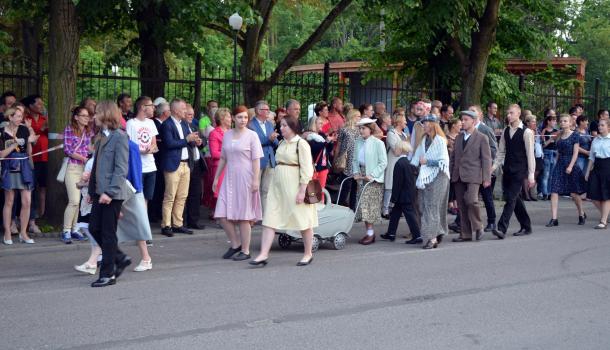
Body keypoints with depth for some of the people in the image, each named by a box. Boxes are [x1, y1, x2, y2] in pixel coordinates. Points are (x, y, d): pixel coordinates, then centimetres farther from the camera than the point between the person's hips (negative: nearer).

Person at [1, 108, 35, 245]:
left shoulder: (24, 130, 4)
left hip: (24, 168, 2)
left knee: (27, 202, -3)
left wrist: (29, 140, -9)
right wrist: (15, 144, -14)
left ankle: (23, 233, 9)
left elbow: (29, 153, 8)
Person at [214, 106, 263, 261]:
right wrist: (216, 178, 15)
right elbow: (223, 158, 16)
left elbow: (256, 160, -7)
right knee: (222, 215, 0)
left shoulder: (252, 135, -3)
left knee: (244, 216, 0)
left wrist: (255, 180, -14)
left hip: (245, 178, -5)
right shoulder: (227, 135, 10)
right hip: (229, 178, 5)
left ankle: (245, 250, 11)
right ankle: (235, 244, 18)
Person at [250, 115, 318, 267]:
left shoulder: (301, 144, -10)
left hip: (294, 185, -7)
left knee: (303, 221, 5)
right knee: (269, 219, -1)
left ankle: (308, 254, 20)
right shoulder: (282, 143, 12)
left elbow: (306, 169, -14)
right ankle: (263, 254, -2)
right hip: (278, 185, 8)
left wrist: (302, 190, -19)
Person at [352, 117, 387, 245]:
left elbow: (383, 162, -10)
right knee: (363, 205, 5)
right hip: (361, 177, 6)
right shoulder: (358, 142, 8)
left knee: (369, 205, -8)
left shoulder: (378, 143, -9)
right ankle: (369, 233, 13)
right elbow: (355, 159, 15)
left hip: (373, 178, -6)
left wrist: (372, 175, -16)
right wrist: (356, 172, -1)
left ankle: (371, 233, -2)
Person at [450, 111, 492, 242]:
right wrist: (450, 174, 12)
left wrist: (486, 178, -8)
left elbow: (486, 159, -3)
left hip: (473, 176, -5)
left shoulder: (482, 138, 0)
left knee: (471, 200, -22)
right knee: (461, 206, 5)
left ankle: (477, 227, 0)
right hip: (458, 177, 5)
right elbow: (453, 157, 18)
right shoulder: (459, 137, 16)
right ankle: (465, 234, 12)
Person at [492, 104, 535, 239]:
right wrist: (494, 166, 1)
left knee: (511, 199, -12)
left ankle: (502, 229, -16)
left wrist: (531, 175, -10)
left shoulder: (526, 132, -8)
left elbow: (530, 154, -8)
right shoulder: (506, 131, 10)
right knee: (515, 199, 12)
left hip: (519, 171, -6)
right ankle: (526, 226, 26)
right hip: (507, 169, 6)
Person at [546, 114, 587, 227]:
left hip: (570, 165, -5)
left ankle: (581, 214, 28)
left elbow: (575, 152, -9)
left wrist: (570, 166, -17)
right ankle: (554, 219, -7)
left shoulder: (574, 135, -5)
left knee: (574, 193, 3)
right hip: (559, 165, 5)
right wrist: (557, 164, 10)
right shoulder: (559, 136, 10)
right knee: (554, 192, -7)